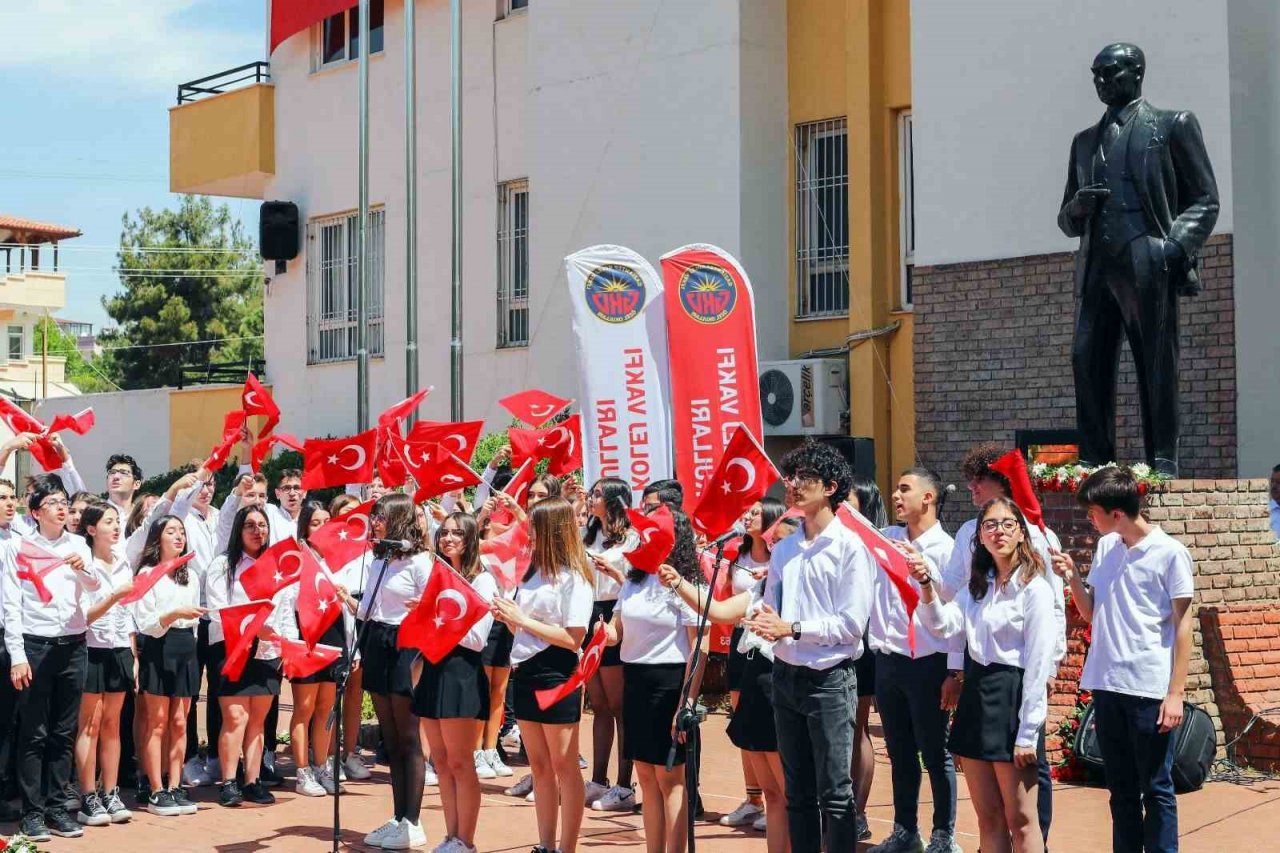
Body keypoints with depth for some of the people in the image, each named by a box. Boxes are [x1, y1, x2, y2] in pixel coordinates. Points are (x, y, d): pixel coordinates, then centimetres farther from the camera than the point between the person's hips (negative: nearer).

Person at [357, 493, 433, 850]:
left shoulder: (418, 561, -11)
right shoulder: (379, 560, 13)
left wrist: (422, 660, -19)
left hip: (405, 646, -8)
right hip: (376, 644, 8)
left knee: (408, 739, -2)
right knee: (390, 739, 11)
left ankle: (412, 824, 3)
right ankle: (398, 818, 18)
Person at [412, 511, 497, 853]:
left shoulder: (482, 580, -5)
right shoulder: (435, 576, 16)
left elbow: (476, 638, -13)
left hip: (461, 672, -7)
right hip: (433, 668, 7)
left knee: (460, 763, -3)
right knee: (441, 763, 9)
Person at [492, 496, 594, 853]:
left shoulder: (574, 578, -12)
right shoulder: (533, 572, 10)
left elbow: (573, 638, -18)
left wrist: (522, 619, -16)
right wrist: (506, 616, -5)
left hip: (556, 676, -8)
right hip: (525, 673, 8)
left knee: (564, 766, 1)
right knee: (539, 766, 12)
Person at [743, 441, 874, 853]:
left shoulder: (849, 547, -8)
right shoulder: (783, 548, 11)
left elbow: (852, 624, -14)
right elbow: (770, 609, 13)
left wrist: (793, 628, -17)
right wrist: (765, 622, -10)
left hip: (829, 679, -6)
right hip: (786, 675, 6)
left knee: (834, 792, -1)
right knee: (798, 791, 13)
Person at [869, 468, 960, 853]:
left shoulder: (945, 548, -7)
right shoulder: (886, 538, 9)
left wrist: (923, 567, -25)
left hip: (926, 662, -6)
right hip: (887, 660, 6)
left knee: (935, 753, 2)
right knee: (899, 751, 15)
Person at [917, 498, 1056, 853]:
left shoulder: (1034, 588, -9)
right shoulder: (977, 585, 13)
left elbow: (1038, 664, -13)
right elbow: (944, 625, 0)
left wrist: (1028, 733, -16)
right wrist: (926, 586, -18)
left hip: (1012, 696, -7)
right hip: (975, 694, 7)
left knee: (1019, 819, 0)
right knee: (988, 817, 11)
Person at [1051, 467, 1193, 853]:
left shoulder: (1170, 552, -8)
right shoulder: (1105, 548, 9)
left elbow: (1183, 626, -6)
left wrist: (1175, 692, -10)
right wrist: (1072, 577, -2)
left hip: (1150, 689, -6)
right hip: (1106, 685, 6)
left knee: (1155, 788, 2)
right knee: (1120, 787, 12)